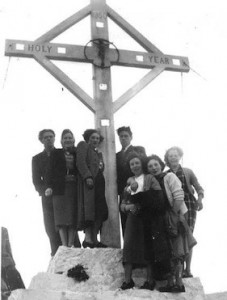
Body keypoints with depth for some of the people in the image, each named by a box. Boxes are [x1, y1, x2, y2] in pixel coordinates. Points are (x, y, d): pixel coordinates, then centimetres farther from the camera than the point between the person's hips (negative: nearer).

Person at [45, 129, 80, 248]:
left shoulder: (78, 153, 11)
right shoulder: (56, 153, 9)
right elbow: (50, 171, 1)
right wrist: (49, 186, -9)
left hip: (74, 189, 1)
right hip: (60, 189, -1)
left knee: (73, 218, 0)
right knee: (61, 218, -4)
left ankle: (71, 245, 5)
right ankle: (64, 246, -3)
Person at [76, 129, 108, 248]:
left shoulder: (99, 153, 29)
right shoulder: (83, 145, 7)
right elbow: (81, 162, -8)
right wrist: (87, 177, -20)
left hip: (98, 183, 8)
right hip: (88, 181, -8)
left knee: (100, 211, 0)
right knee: (89, 208, -17)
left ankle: (95, 239, 0)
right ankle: (88, 238, -23)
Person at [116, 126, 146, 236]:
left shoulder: (139, 150, 7)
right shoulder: (118, 155, 20)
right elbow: (118, 174, 14)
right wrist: (118, 191, 1)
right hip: (123, 193, 5)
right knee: (124, 223, 2)